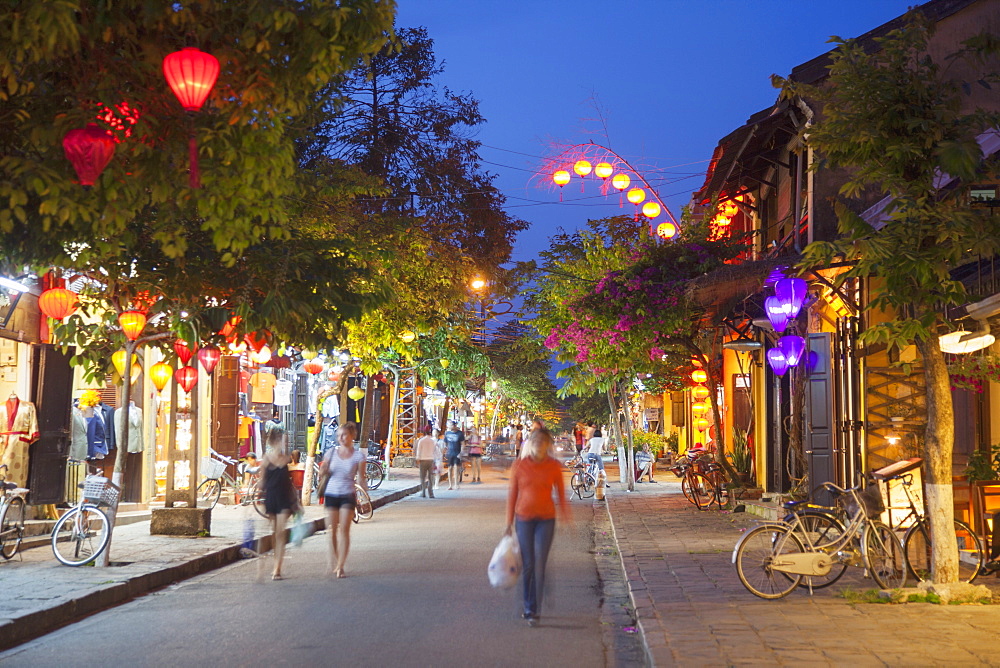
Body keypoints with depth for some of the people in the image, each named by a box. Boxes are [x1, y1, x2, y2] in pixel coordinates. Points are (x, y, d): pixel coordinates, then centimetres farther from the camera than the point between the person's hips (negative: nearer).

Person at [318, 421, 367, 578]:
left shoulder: (358, 455, -1)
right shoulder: (332, 452, 5)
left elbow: (360, 478, 0)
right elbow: (322, 473, 10)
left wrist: (365, 489, -19)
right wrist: (323, 469, -13)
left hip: (347, 495, -2)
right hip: (331, 493, 2)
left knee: (344, 530, -7)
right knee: (332, 530, 3)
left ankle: (340, 566, -5)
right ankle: (333, 561, 18)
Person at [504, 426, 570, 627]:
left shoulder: (554, 466, -3)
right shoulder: (519, 465, -3)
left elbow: (561, 494, 5)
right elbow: (512, 494, 3)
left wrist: (566, 519, 4)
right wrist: (509, 523, 4)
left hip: (546, 519, -1)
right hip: (524, 519, 1)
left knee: (539, 566, -4)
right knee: (527, 565, 7)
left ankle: (535, 611, 3)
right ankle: (528, 607, 23)